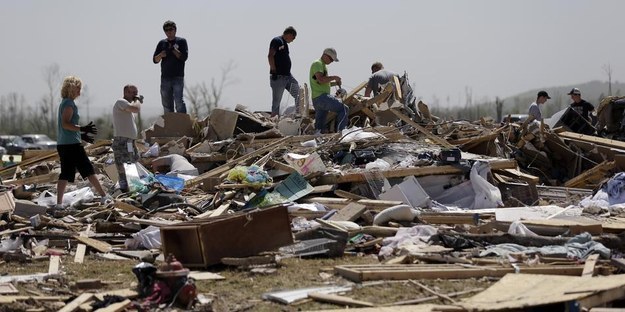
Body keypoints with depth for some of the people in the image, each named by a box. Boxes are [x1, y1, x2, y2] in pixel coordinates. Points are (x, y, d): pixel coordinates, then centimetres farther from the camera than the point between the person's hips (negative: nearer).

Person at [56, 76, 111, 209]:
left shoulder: (64, 103, 19)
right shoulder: (69, 103, -11)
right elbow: (65, 124, -21)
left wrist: (81, 134, 25)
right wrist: (83, 129, -26)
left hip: (62, 144, 9)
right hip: (72, 144, -9)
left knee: (65, 174, 5)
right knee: (88, 170, -2)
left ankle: (59, 203, -2)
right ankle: (104, 196, 4)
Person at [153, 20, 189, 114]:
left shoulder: (181, 41, 6)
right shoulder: (162, 43, 14)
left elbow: (184, 57, -5)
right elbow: (155, 60, 11)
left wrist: (173, 49, -11)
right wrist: (161, 55, -9)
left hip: (178, 77, -4)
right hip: (165, 77, 4)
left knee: (179, 101, -15)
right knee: (166, 104, 4)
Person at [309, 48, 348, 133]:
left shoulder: (322, 65, 26)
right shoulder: (317, 64, -7)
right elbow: (321, 80, -22)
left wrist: (335, 83, 16)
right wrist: (334, 77, -11)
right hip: (321, 96, -11)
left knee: (319, 126, 9)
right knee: (343, 109, -15)